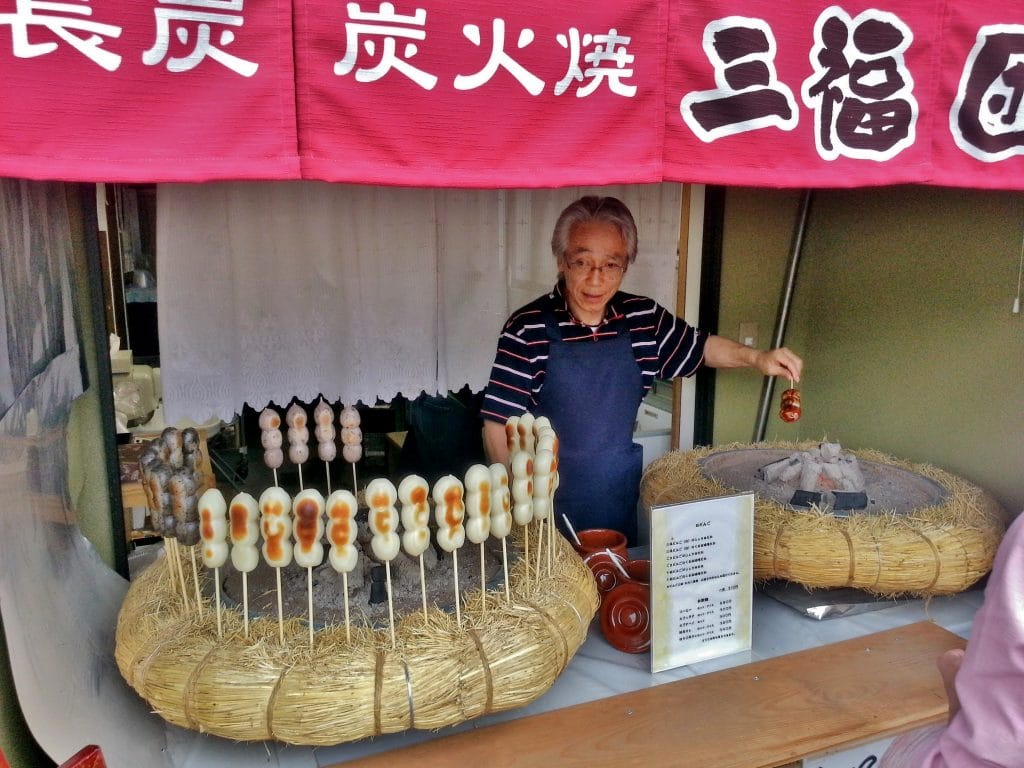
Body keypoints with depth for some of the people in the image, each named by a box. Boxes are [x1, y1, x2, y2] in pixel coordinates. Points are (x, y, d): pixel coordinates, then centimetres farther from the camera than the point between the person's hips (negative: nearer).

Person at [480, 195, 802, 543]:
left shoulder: (645, 318, -3)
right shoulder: (527, 329, -16)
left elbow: (701, 347, 15)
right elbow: (498, 428, -14)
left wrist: (757, 357, -1)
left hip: (621, 498, 4)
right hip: (549, 501, -4)